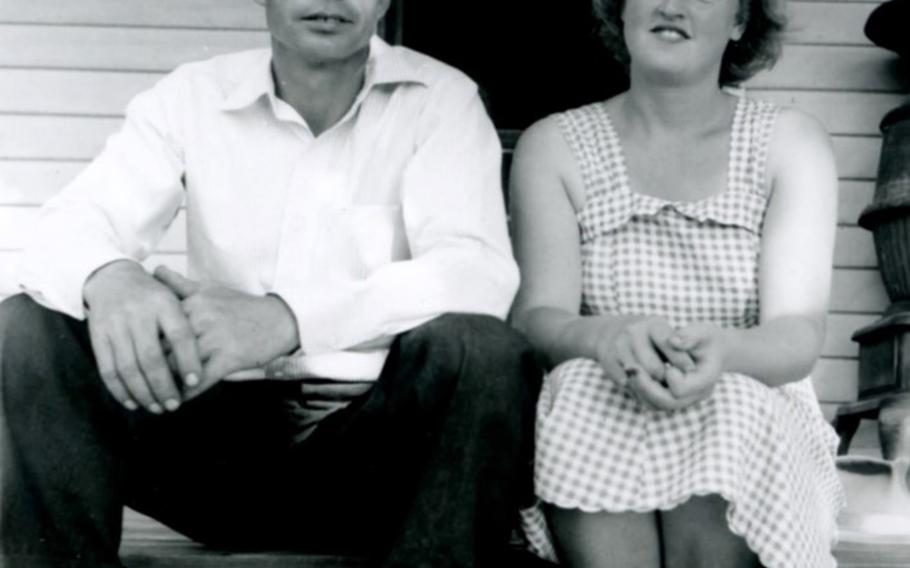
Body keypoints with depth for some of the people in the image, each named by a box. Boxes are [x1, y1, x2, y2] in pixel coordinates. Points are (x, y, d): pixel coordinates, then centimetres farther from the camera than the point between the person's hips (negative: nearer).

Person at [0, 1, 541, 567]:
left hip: (378, 429, -2)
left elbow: (477, 271, -18)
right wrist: (108, 278, -33)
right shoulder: (191, 96, 6)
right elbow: (71, 227, -6)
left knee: (484, 350, -32)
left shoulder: (440, 98, -1)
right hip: (224, 419, 2)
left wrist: (286, 319, -34)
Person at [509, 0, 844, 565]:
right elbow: (536, 317, -7)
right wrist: (606, 336, -33)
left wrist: (721, 349, -32)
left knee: (727, 416, -33)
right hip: (589, 429, 1)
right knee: (587, 392, -33)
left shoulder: (790, 142, 6)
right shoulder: (553, 145, 7)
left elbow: (799, 333, -7)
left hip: (752, 425, 0)